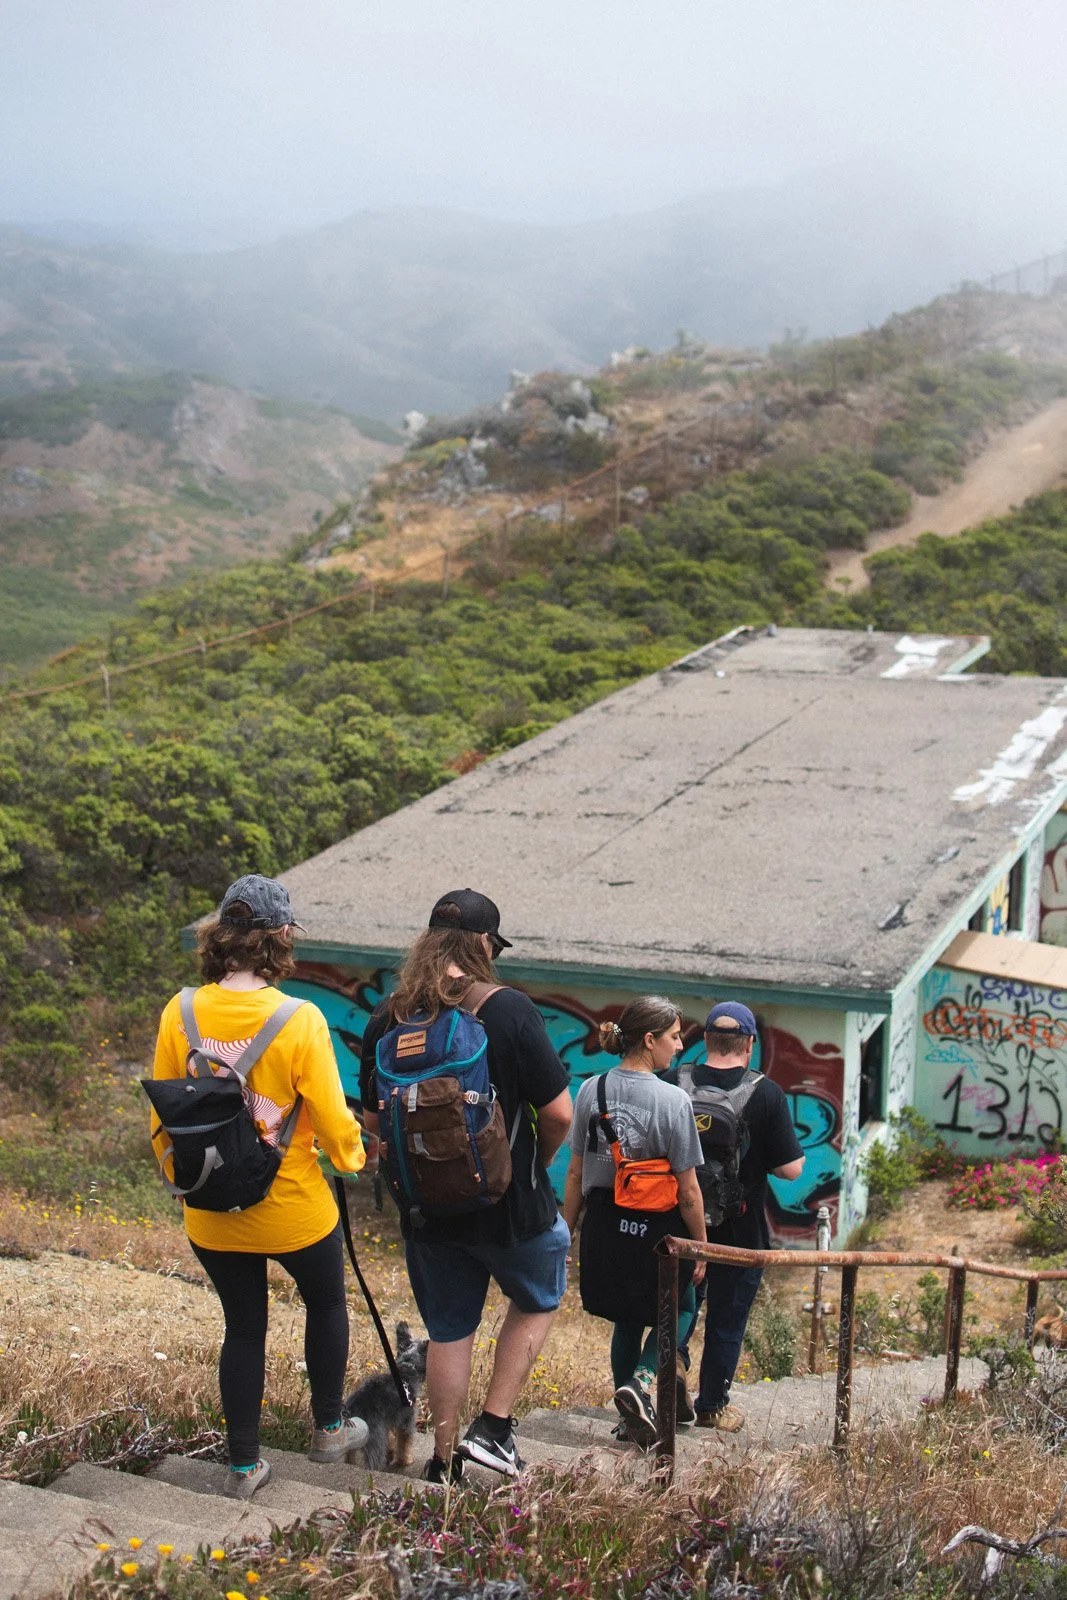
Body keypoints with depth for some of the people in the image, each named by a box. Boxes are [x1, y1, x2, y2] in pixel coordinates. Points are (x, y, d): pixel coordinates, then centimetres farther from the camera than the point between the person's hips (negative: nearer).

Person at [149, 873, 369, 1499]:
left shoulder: (181, 1013, -11)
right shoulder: (300, 1020, -21)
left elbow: (162, 1118, -1)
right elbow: (331, 1117, -15)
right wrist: (352, 1157, 7)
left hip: (211, 1214, 3)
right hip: (293, 1208, -3)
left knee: (244, 1326, 19)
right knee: (326, 1304, 24)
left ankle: (244, 1465, 27)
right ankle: (330, 1430, 39)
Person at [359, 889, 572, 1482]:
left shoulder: (387, 1019, -5)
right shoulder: (511, 1010, -18)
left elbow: (374, 1120, 5)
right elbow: (559, 1112, -15)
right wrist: (534, 1165, 4)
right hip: (510, 1207, -3)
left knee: (449, 1331, 19)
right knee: (538, 1301, 23)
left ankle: (445, 1462, 27)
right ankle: (494, 1426, 16)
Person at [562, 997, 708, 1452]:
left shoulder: (591, 1090, -2)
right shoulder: (672, 1100, -16)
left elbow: (576, 1173, 4)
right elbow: (688, 1189, -12)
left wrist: (566, 1233, 14)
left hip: (603, 1225, 5)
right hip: (656, 1227, -5)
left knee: (627, 1320, 23)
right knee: (680, 1310, 18)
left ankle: (630, 1415, 28)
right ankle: (640, 1382, -5)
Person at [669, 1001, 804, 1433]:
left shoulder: (674, 1083, -8)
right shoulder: (766, 1094, -13)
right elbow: (790, 1169, -13)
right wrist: (797, 1154, 9)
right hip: (739, 1229, -2)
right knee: (727, 1319, 13)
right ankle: (712, 1407, 23)